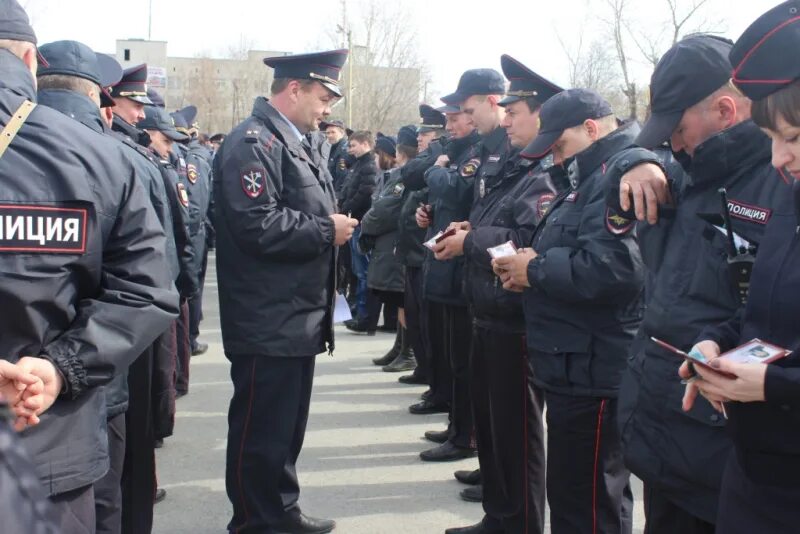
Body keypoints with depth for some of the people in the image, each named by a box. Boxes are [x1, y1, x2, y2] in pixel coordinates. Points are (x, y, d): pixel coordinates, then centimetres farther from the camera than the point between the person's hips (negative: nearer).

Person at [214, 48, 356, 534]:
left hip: (301, 316, 10)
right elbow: (258, 225, -26)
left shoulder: (305, 142, 15)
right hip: (268, 323, -10)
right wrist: (326, 231, -16)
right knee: (261, 430, 2)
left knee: (289, 425, 19)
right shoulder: (252, 143, -15)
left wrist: (339, 226, 6)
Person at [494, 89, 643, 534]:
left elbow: (611, 269, -31)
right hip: (575, 367, 11)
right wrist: (532, 265, 3)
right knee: (570, 495, 21)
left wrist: (535, 269, -16)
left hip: (595, 372, -11)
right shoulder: (594, 178, 18)